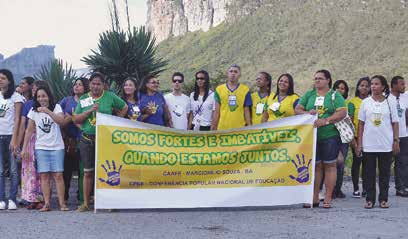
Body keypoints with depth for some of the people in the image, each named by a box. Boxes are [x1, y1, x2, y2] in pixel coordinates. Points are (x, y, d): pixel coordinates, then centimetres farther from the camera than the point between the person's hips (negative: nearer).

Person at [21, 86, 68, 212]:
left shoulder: (56, 107, 3)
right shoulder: (33, 111, 8)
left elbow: (61, 121, -15)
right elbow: (29, 130, 9)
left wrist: (48, 111, -24)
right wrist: (24, 148, 4)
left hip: (57, 147, -2)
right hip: (41, 148, 2)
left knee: (58, 175, -6)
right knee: (44, 175, -3)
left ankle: (62, 203, -3)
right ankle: (47, 203, -1)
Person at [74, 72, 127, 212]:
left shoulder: (110, 97, 3)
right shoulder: (83, 99, 9)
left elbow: (124, 108, 15)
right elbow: (76, 120, 4)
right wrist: (90, 110, -9)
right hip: (87, 139, 2)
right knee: (88, 172, 6)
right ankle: (85, 203, 12)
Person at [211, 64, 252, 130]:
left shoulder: (245, 90, 6)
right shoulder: (219, 89, 8)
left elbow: (247, 111, 7)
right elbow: (217, 112, 8)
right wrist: (213, 128, 3)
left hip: (240, 129, 0)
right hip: (222, 128, 0)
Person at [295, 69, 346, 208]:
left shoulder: (335, 95, 2)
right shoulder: (309, 95, 14)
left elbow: (342, 112, -10)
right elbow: (297, 109, 10)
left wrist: (326, 120, -22)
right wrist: (307, 113, -12)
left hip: (330, 136, -3)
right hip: (311, 136, 3)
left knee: (329, 166, 1)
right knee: (315, 166, 7)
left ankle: (328, 198, 7)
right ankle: (314, 198, 13)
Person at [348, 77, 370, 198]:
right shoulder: (353, 102, 1)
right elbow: (350, 121, -3)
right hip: (357, 136, -2)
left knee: (367, 163, 6)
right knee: (357, 161, 3)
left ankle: (365, 188, 13)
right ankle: (355, 189, 9)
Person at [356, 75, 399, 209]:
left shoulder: (390, 103, 3)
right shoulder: (366, 102, 4)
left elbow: (395, 123, 6)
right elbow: (361, 124, 6)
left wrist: (396, 141, -1)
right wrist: (359, 143, 1)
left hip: (386, 145, 0)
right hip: (368, 144, 1)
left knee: (385, 173, 5)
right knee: (370, 173, 4)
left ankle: (383, 199, 13)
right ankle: (370, 199, 11)